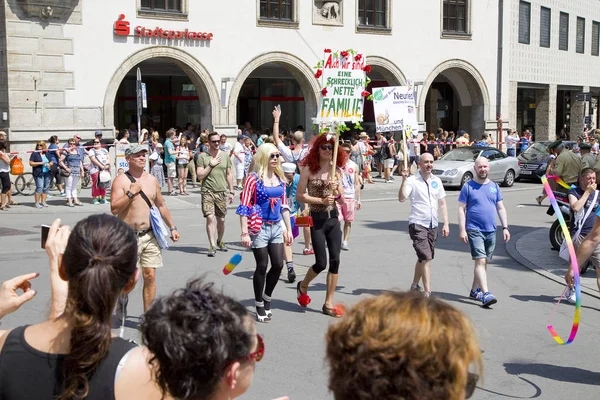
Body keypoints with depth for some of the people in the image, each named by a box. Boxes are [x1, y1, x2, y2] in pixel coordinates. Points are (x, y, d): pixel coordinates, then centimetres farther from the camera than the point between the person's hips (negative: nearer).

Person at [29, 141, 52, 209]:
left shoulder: (47, 154, 15)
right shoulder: (34, 153, 0)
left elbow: (51, 162, 22)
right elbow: (31, 163, -6)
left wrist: (49, 164, -1)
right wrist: (40, 163, -15)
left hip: (47, 173, 5)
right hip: (38, 173, -5)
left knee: (45, 188, 4)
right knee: (39, 187, -13)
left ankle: (43, 202, 12)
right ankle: (37, 203, -8)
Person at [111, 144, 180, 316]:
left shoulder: (151, 180, 10)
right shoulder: (121, 181, -5)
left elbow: (161, 205, 19)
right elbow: (114, 209, -14)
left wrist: (172, 227, 17)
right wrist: (130, 193, -20)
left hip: (149, 235, 4)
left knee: (150, 276, 1)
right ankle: (122, 299, 32)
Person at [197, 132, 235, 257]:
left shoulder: (225, 156, 8)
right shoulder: (202, 156, -1)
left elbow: (229, 175, 13)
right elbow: (200, 176, -5)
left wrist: (231, 192, 10)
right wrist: (211, 165, -12)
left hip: (222, 192, 3)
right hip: (208, 192, -3)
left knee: (221, 220, 9)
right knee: (210, 218, -14)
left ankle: (220, 241, 32)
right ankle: (212, 246, -10)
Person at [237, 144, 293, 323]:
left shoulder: (280, 178, 8)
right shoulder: (254, 179, -11)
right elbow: (244, 207, -13)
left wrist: (289, 229, 11)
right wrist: (245, 233, -17)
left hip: (277, 227, 6)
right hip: (260, 228, -5)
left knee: (278, 265, 4)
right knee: (262, 266, 1)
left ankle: (267, 297, 27)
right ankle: (259, 305, 17)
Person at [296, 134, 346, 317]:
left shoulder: (336, 170, 7)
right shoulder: (308, 169, -5)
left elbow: (342, 200, 9)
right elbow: (300, 195, -8)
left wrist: (335, 191, -11)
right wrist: (321, 201, -16)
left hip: (333, 218, 4)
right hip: (317, 219, -4)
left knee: (335, 261, 1)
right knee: (321, 263, -4)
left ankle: (328, 303, 11)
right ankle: (303, 285, 27)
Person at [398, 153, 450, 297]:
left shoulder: (437, 181, 10)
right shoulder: (412, 180, -8)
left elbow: (442, 203, 15)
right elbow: (402, 198, -21)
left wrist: (446, 224, 9)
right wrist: (404, 180, -29)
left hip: (432, 225, 6)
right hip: (417, 224, -6)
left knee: (423, 258, 16)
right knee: (426, 258, -13)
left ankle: (414, 285, 33)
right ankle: (427, 293, -11)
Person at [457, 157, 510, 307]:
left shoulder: (494, 187, 11)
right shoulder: (468, 186, -2)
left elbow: (501, 208, 14)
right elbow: (461, 209, -3)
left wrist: (505, 227, 6)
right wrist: (462, 230, -11)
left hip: (491, 231, 5)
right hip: (474, 230, -5)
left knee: (483, 262, 12)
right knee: (480, 261, -14)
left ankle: (474, 291, 25)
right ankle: (486, 294, -20)